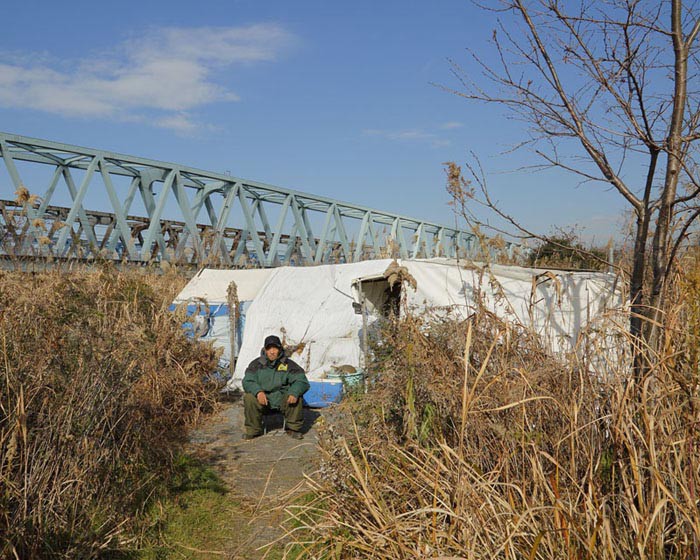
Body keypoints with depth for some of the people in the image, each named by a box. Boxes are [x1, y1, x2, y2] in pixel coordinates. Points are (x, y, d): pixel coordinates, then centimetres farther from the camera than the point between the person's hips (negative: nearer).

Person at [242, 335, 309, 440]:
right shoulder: (256, 364, -1)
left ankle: (293, 428, -5)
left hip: (282, 399, 0)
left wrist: (294, 392, -33)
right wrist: (258, 391, -32)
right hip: (262, 400, 0)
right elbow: (247, 381, -10)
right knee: (248, 397, -27)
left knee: (297, 398, -28)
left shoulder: (288, 364, -2)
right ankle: (253, 430, -7)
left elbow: (301, 381, -10)